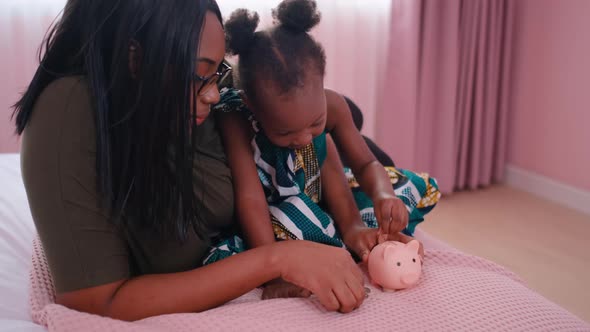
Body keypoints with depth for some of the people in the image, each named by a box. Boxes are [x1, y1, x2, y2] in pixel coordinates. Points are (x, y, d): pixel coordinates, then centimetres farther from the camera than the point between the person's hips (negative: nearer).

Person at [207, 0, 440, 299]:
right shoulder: (236, 122, -31)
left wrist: (383, 194, -32)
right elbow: (250, 199, -35)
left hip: (319, 204, 3)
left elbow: (366, 165, -9)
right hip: (271, 222, -3)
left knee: (417, 188, -2)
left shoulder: (332, 106, -20)